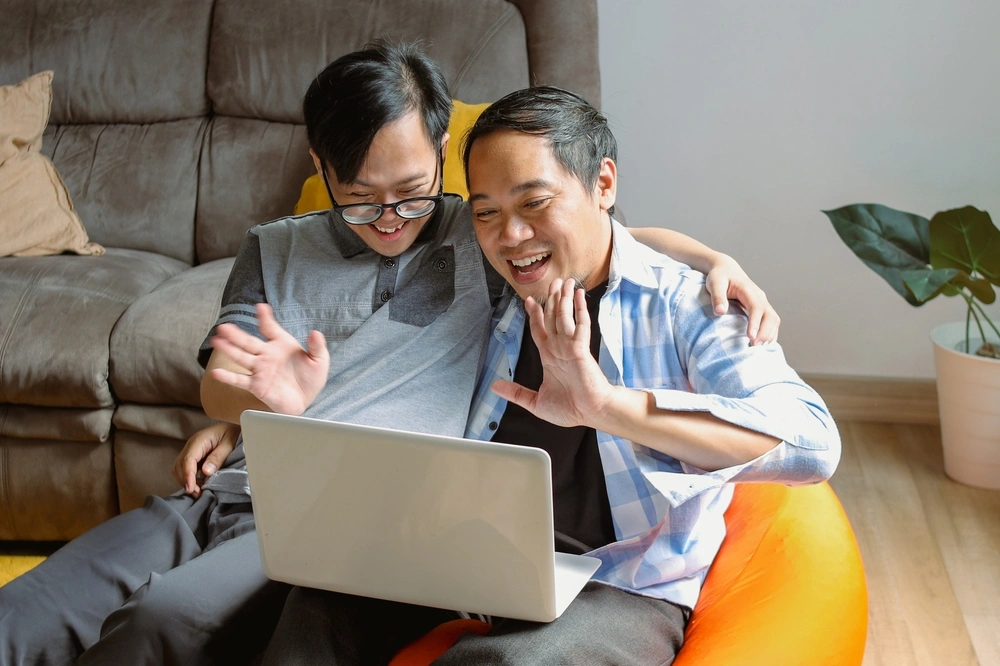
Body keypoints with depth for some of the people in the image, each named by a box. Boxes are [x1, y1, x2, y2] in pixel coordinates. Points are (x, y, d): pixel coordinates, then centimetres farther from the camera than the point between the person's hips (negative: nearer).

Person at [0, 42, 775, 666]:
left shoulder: (482, 241, 11)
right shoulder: (276, 249, 18)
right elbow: (217, 384, 8)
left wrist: (713, 257, -7)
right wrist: (262, 395, -18)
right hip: (230, 493, 4)